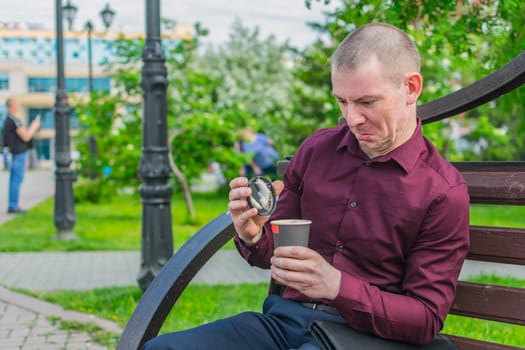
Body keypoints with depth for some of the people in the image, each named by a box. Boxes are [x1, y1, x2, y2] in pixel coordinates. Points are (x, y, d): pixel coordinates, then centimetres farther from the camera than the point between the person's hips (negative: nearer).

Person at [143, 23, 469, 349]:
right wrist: (253, 237, -10)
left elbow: (426, 320, -8)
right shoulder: (316, 150, 6)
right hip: (284, 317, 6)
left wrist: (337, 285, -23)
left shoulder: (444, 192, -8)